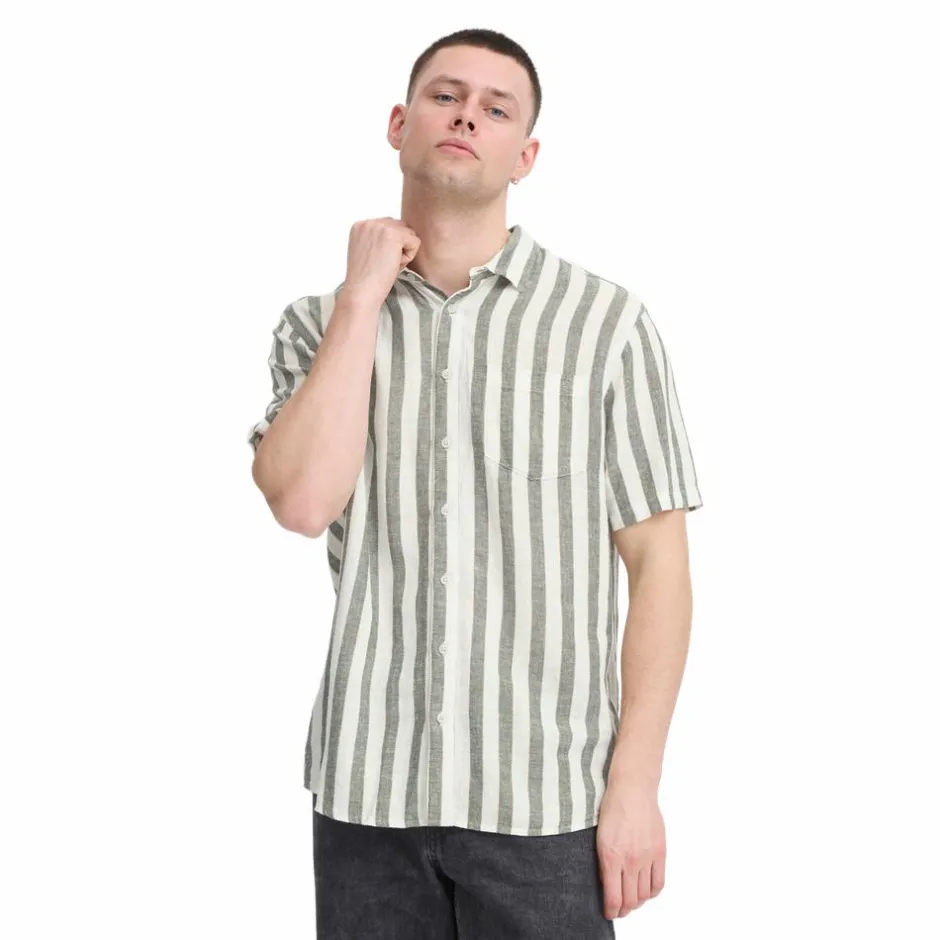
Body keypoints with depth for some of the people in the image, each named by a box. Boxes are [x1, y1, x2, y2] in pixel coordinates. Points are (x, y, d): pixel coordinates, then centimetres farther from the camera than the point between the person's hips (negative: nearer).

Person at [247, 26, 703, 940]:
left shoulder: (606, 323, -3)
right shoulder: (321, 326, 4)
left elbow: (657, 560, -3)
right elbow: (303, 501, -13)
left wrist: (635, 783, -7)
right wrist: (362, 296, -9)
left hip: (544, 799, -2)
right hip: (367, 789, 2)